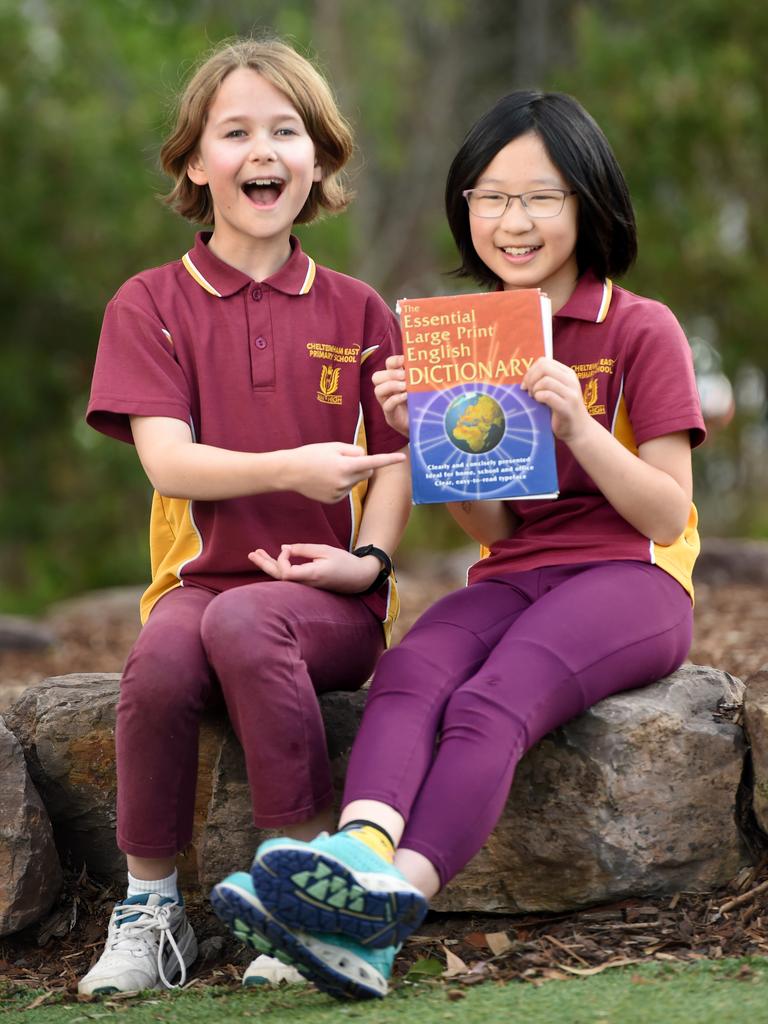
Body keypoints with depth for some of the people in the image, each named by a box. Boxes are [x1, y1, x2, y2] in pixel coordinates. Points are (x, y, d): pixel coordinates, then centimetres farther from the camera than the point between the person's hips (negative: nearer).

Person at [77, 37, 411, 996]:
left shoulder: (357, 311, 11)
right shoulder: (150, 304, 6)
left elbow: (393, 460, 10)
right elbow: (166, 457, -6)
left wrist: (368, 558, -9)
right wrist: (292, 468, -22)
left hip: (325, 594, 0)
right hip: (200, 576, 1)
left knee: (241, 623, -36)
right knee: (158, 664, -34)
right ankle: (148, 910, -15)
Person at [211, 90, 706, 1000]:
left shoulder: (641, 330, 2)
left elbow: (668, 514, -3)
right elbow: (493, 527, 10)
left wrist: (578, 424, -18)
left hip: (630, 579, -4)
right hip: (513, 579, 4)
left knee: (489, 703, -34)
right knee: (408, 675, -30)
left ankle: (389, 907, -51)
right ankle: (361, 854, -56)